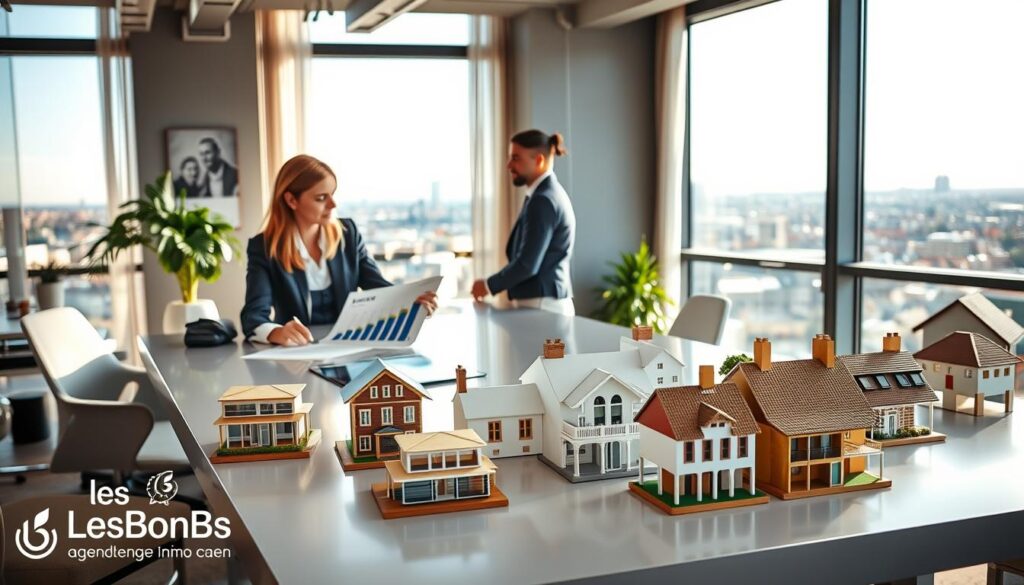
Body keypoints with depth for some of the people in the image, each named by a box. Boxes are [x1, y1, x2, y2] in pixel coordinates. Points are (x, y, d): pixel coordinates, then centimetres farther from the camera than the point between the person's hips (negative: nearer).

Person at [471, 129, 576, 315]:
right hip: (548, 303, 10)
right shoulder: (549, 193, 16)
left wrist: (489, 285, -7)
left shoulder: (543, 200, -15)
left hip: (541, 305, -10)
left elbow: (527, 264, -19)